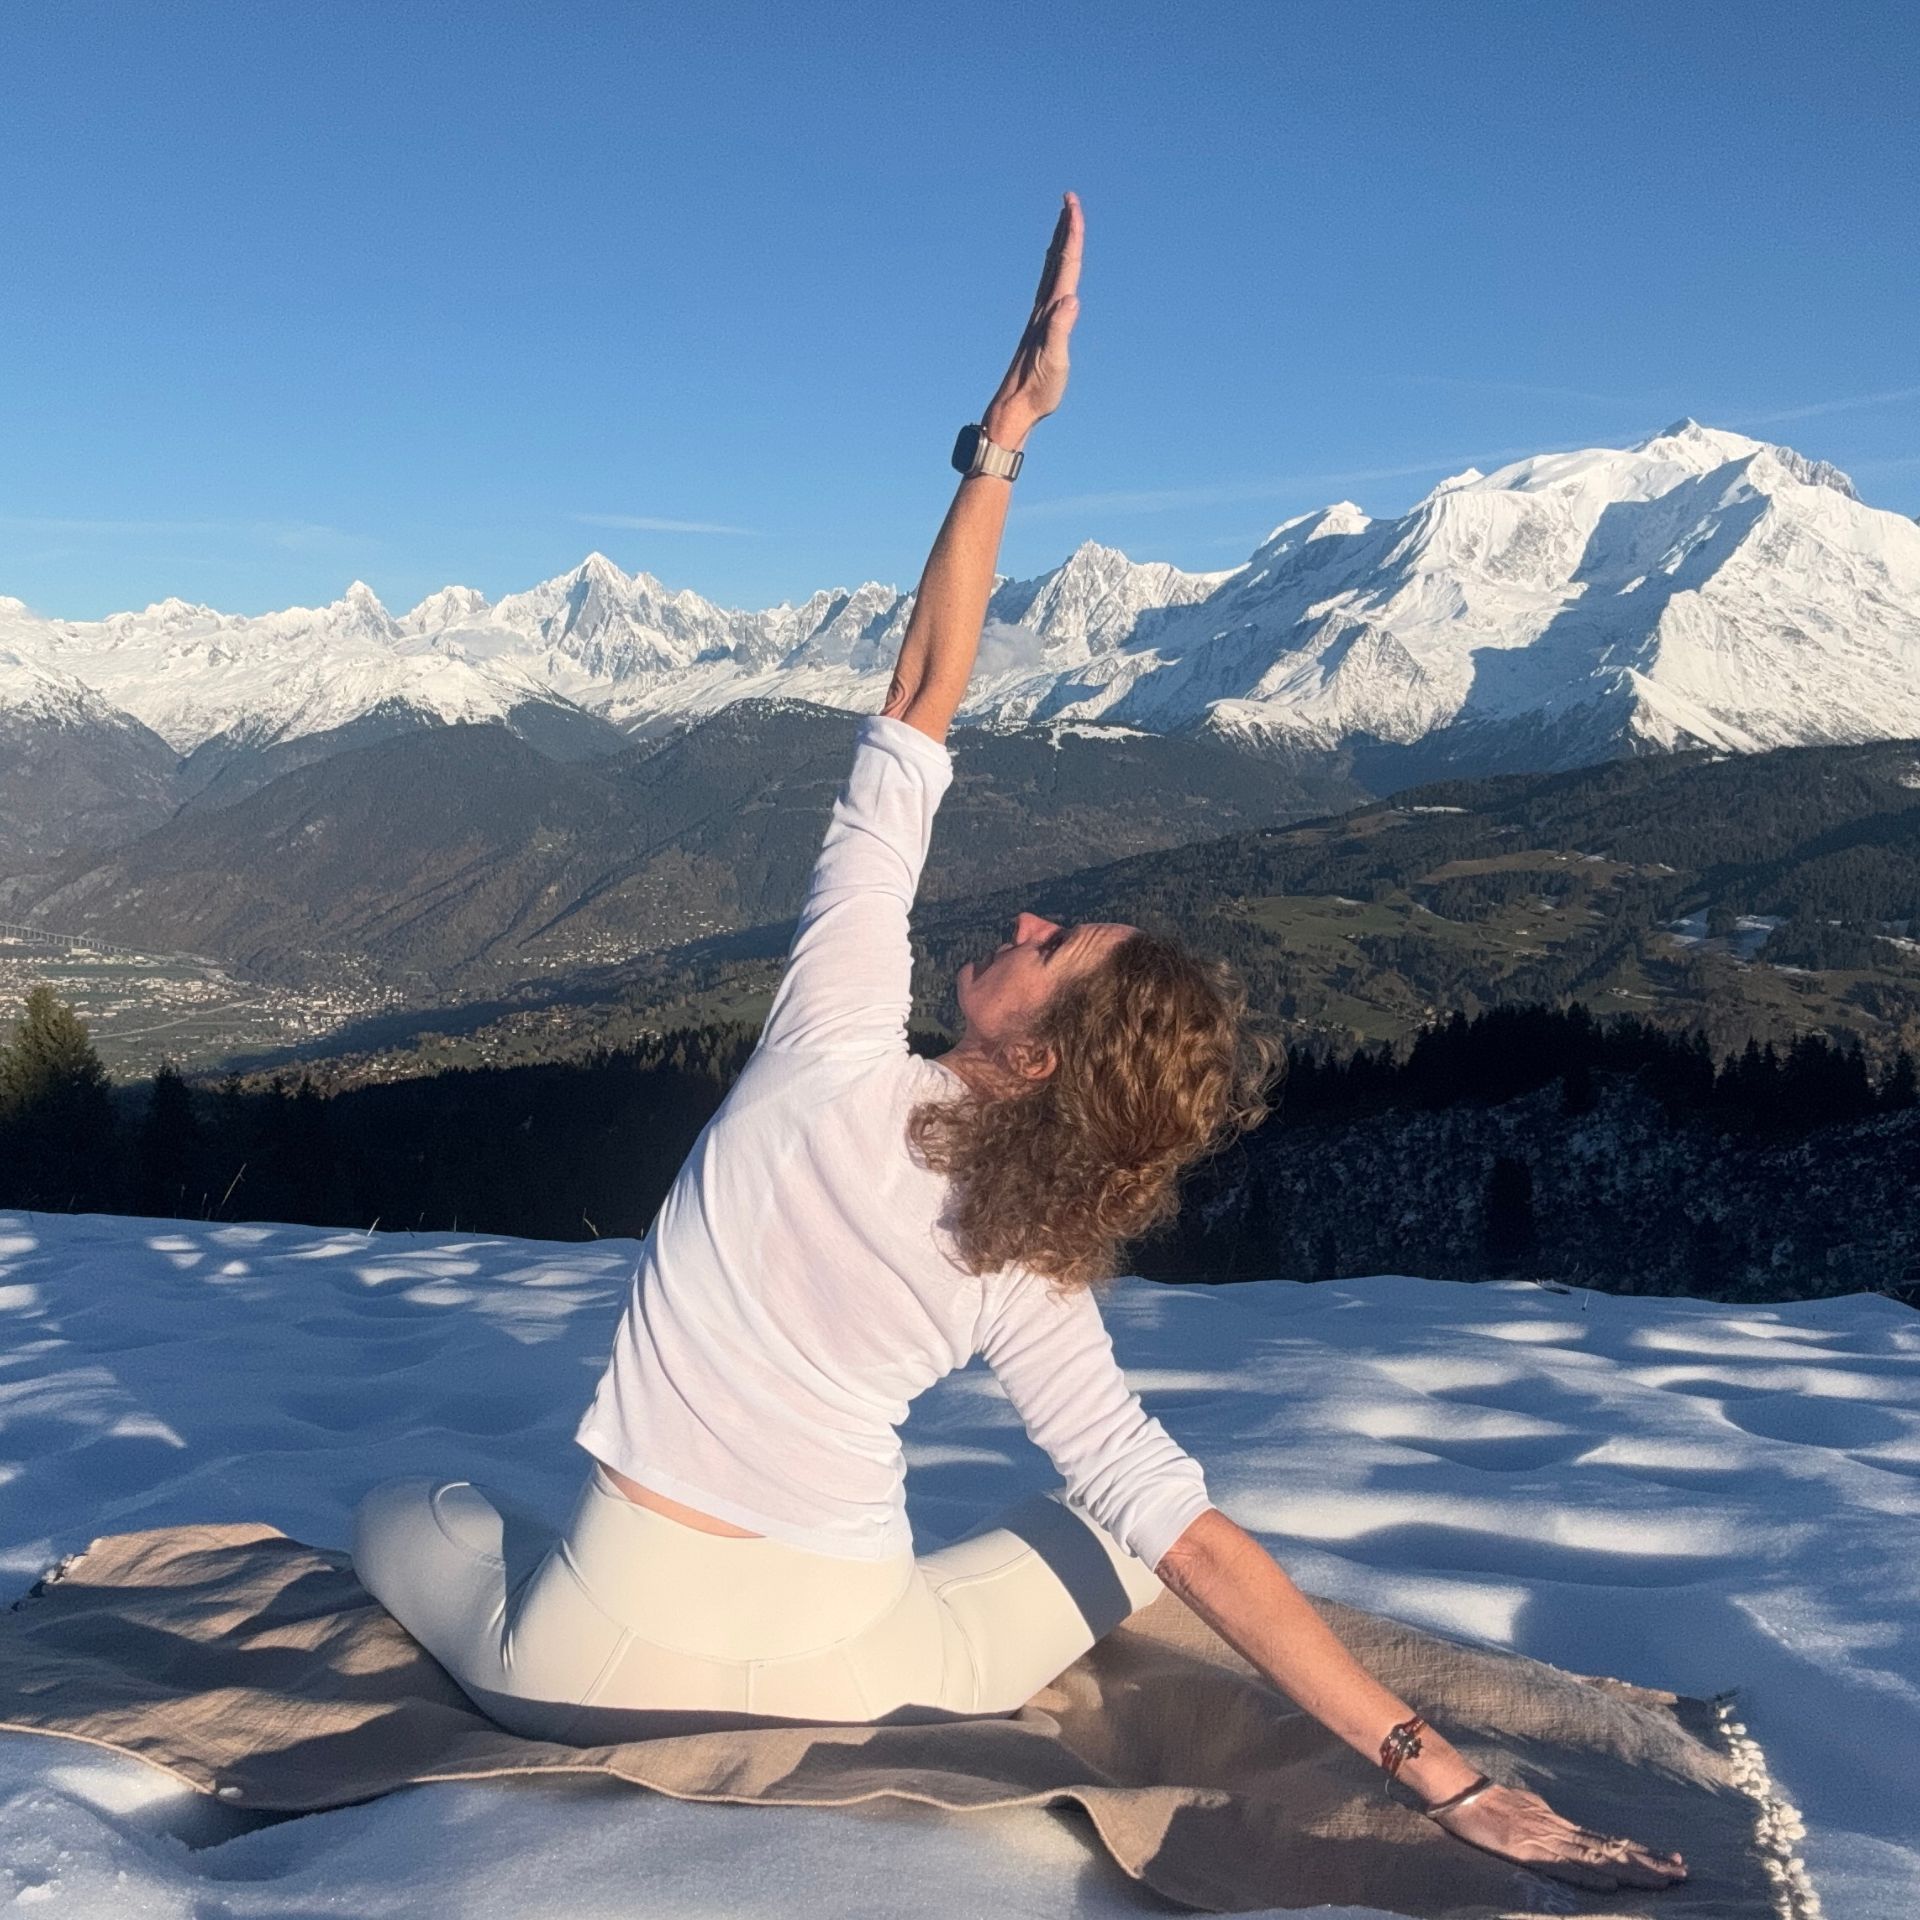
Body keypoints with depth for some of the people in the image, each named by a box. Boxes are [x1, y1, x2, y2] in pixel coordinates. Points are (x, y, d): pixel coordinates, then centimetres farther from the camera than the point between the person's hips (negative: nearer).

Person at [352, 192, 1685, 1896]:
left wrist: (1005, 431, -11)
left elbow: (917, 699, -13)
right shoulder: (1034, 1285, -7)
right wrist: (1434, 1766, -6)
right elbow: (1195, 1538, -12)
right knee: (1119, 1518, 26)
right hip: (848, 1673, 2)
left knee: (395, 1505, 30)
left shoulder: (840, 1046, -15)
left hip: (608, 1656, -2)